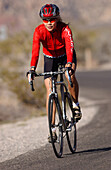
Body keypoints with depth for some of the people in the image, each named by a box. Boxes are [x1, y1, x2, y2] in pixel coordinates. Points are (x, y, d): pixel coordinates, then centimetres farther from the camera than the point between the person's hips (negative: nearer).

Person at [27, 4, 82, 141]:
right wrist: (32, 68, -53)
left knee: (70, 76, -34)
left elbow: (69, 46, -44)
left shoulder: (64, 29, -30)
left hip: (66, 56, -2)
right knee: (50, 90, -9)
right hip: (50, 58, 2)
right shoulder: (39, 31, -26)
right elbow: (35, 50, -37)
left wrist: (69, 64, -62)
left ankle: (76, 104, -8)